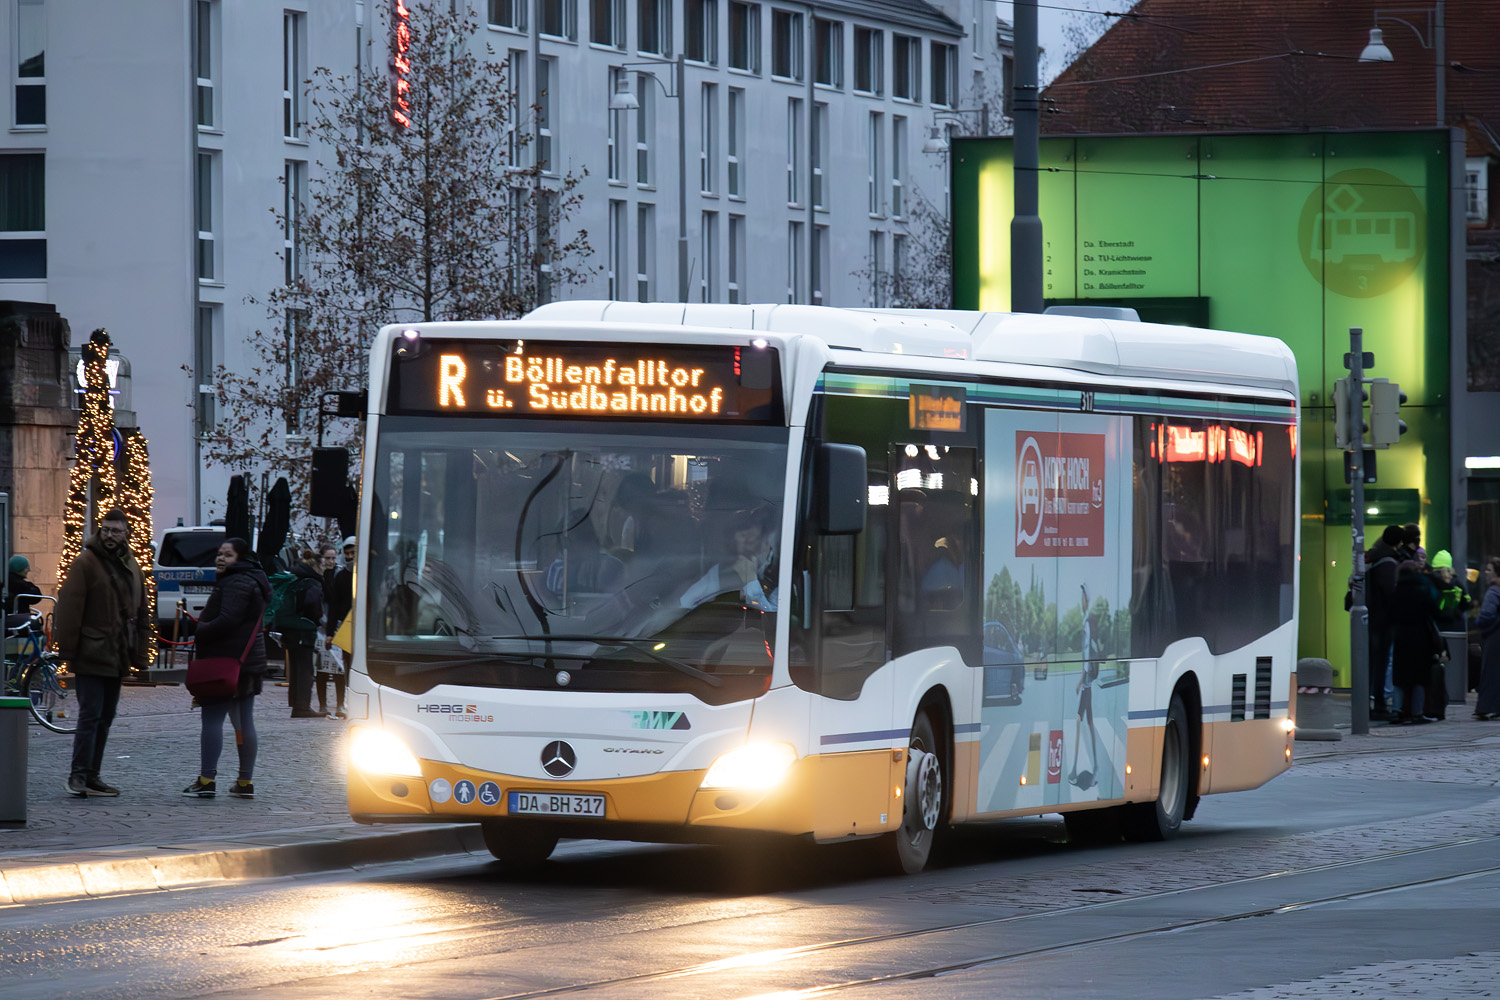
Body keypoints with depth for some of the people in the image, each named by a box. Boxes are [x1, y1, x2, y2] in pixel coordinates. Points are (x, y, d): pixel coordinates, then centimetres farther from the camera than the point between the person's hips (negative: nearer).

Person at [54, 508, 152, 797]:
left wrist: (140, 654, 12)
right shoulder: (85, 563, -7)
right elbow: (69, 608, -11)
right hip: (91, 656, -7)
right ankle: (79, 775, -8)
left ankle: (91, 776, 15)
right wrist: (68, 649, -16)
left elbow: (141, 613, 18)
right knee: (90, 715, -11)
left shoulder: (130, 566, 13)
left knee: (104, 718, 10)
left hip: (117, 659, 7)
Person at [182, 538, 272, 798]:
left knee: (212, 718, -9)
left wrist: (200, 634, -11)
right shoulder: (253, 581, 19)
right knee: (244, 721, 10)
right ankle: (245, 782, 11)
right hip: (250, 659, 10)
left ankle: (207, 779, -13)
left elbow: (227, 621, -23)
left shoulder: (237, 584, -14)